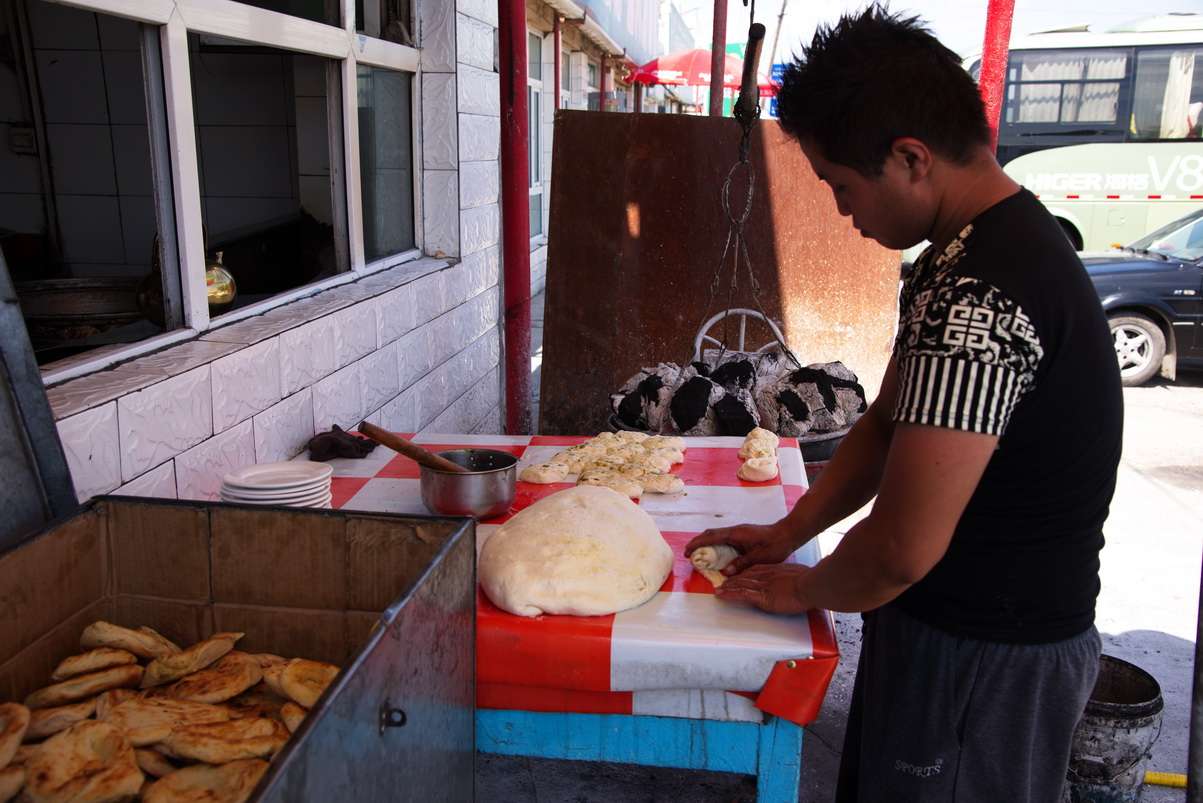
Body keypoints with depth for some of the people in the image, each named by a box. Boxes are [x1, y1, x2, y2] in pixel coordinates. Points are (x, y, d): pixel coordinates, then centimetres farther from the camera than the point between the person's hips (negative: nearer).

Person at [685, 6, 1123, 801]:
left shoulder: (980, 295, -30)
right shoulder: (997, 244, 5)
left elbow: (903, 548, -29)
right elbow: (890, 421, 11)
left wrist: (805, 588, -9)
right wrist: (788, 531, 7)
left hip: (989, 654, -9)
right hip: (964, 619, 9)